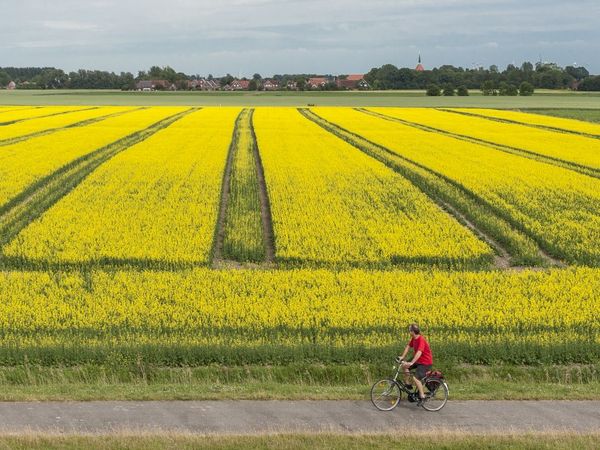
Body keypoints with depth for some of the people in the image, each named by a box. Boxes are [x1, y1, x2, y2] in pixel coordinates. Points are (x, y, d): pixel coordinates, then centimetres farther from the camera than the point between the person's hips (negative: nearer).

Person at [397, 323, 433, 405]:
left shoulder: (421, 340, -28)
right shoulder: (413, 339, 0)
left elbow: (419, 352, -39)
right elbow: (408, 346, 9)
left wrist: (411, 363, -46)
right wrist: (402, 357, 0)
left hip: (426, 363, -9)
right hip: (418, 360, 9)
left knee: (416, 378, -19)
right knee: (404, 366, 4)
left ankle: (422, 396, -4)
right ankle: (408, 384, 14)